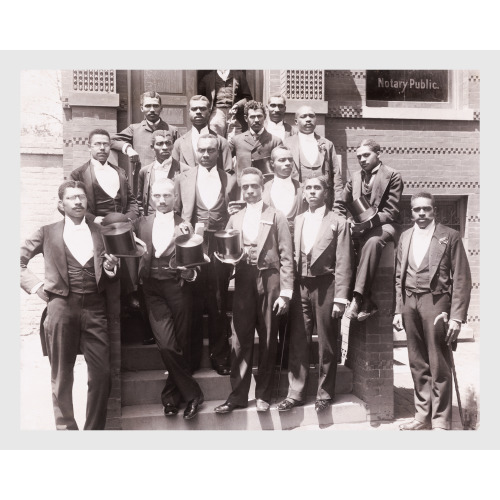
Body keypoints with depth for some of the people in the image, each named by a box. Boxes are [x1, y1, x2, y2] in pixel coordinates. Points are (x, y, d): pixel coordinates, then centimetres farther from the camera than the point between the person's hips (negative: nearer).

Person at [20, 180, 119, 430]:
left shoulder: (99, 231, 14)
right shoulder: (48, 232, 10)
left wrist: (110, 269, -4)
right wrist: (37, 286, 1)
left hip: (94, 308, 1)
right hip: (62, 306, -1)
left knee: (102, 374, -3)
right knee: (62, 376, 6)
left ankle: (94, 430, 11)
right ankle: (66, 428, 19)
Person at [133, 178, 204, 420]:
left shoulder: (184, 226, 6)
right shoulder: (141, 223, 12)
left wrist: (190, 272, -17)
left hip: (178, 288, -1)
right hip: (153, 289, 1)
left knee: (181, 345, 3)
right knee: (166, 344, -9)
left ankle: (171, 395, 23)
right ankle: (192, 394, 8)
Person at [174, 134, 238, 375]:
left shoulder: (230, 181, 9)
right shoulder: (183, 179, 10)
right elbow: (175, 212, 9)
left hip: (220, 246, 0)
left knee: (219, 305, 5)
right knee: (192, 304, 5)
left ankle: (220, 356, 18)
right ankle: (192, 357, 18)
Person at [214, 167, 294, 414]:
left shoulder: (276, 217, 4)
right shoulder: (234, 219, 13)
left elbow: (286, 257, -1)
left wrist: (285, 291, -7)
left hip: (269, 282, -2)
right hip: (243, 283, 2)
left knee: (268, 340, 6)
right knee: (240, 340, 1)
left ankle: (263, 394, 18)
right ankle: (238, 395, 10)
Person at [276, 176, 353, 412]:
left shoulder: (338, 222, -1)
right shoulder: (296, 221, 12)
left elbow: (343, 263, -5)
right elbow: (291, 256, 10)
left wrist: (340, 298, -10)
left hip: (325, 286, -3)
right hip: (300, 287, 4)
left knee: (327, 344, 5)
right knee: (298, 342, 5)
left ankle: (325, 393, 19)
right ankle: (295, 393, 15)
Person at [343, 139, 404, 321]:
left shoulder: (393, 176, -1)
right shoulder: (355, 177, 18)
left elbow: (391, 212, -8)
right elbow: (343, 206, 18)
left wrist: (369, 222, -23)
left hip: (384, 225, -4)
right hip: (359, 225, 5)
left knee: (372, 241, -39)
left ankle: (357, 298, -42)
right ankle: (367, 301, -28)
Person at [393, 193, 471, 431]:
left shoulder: (450, 236, -2)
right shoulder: (405, 237, 12)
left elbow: (461, 279, -5)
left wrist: (456, 316, -10)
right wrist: (398, 310, 9)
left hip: (435, 301, -4)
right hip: (409, 302, 5)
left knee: (439, 366, 0)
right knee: (417, 364, 11)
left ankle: (440, 421, 12)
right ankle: (423, 415, 23)